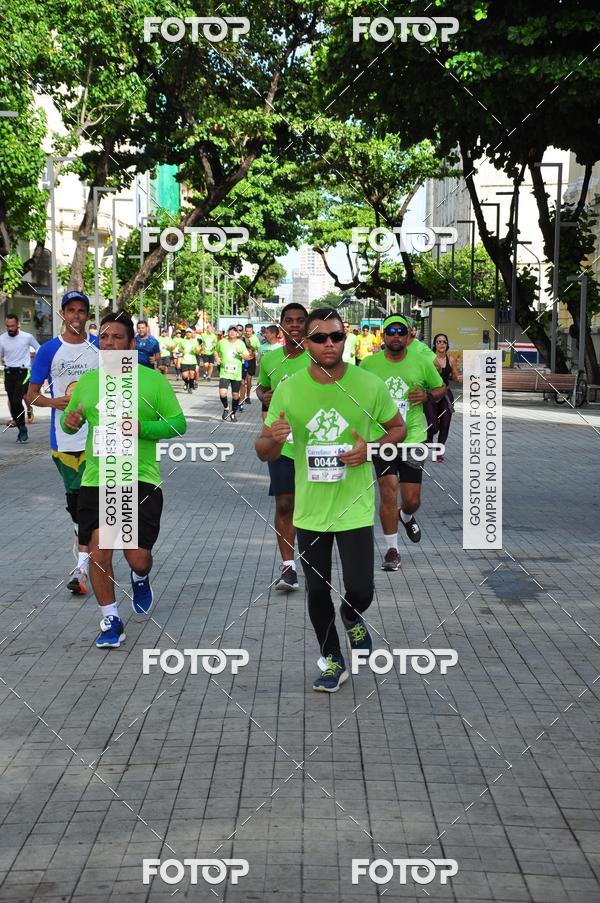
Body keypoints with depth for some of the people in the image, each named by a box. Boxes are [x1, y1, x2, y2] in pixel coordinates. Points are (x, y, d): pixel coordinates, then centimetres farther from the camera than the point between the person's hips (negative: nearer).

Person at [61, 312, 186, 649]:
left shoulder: (153, 380, -2)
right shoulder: (87, 382, 9)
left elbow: (178, 424, -2)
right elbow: (72, 420, 21)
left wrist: (142, 428, -18)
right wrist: (70, 422, -3)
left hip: (141, 479, -3)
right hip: (96, 480, 3)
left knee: (138, 557, -3)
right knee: (98, 549, -6)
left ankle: (140, 579, 37)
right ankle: (111, 620, 13)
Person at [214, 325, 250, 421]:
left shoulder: (241, 343, 2)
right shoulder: (222, 342, 1)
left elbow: (247, 357, 2)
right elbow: (216, 351, 20)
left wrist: (241, 353, -18)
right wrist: (217, 357, 0)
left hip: (236, 374, 1)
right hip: (224, 373, -1)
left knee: (235, 395, 8)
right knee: (222, 393, -18)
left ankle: (233, 413, 29)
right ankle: (226, 408, 11)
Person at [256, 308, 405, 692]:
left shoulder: (369, 385, -7)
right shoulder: (288, 390, -5)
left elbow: (398, 427, 8)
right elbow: (264, 452, 0)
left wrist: (370, 448, -12)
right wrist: (274, 438, -25)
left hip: (355, 506, -2)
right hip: (310, 509, 2)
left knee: (360, 592, -6)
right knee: (317, 590, 11)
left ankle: (352, 618, 32)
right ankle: (333, 661, 31)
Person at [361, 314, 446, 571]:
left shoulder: (421, 362, 2)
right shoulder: (369, 364, 1)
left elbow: (441, 388, 14)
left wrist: (427, 395, -7)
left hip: (413, 437, 1)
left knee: (412, 499, 4)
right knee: (388, 492, -11)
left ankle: (406, 517, 43)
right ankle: (392, 549, 4)